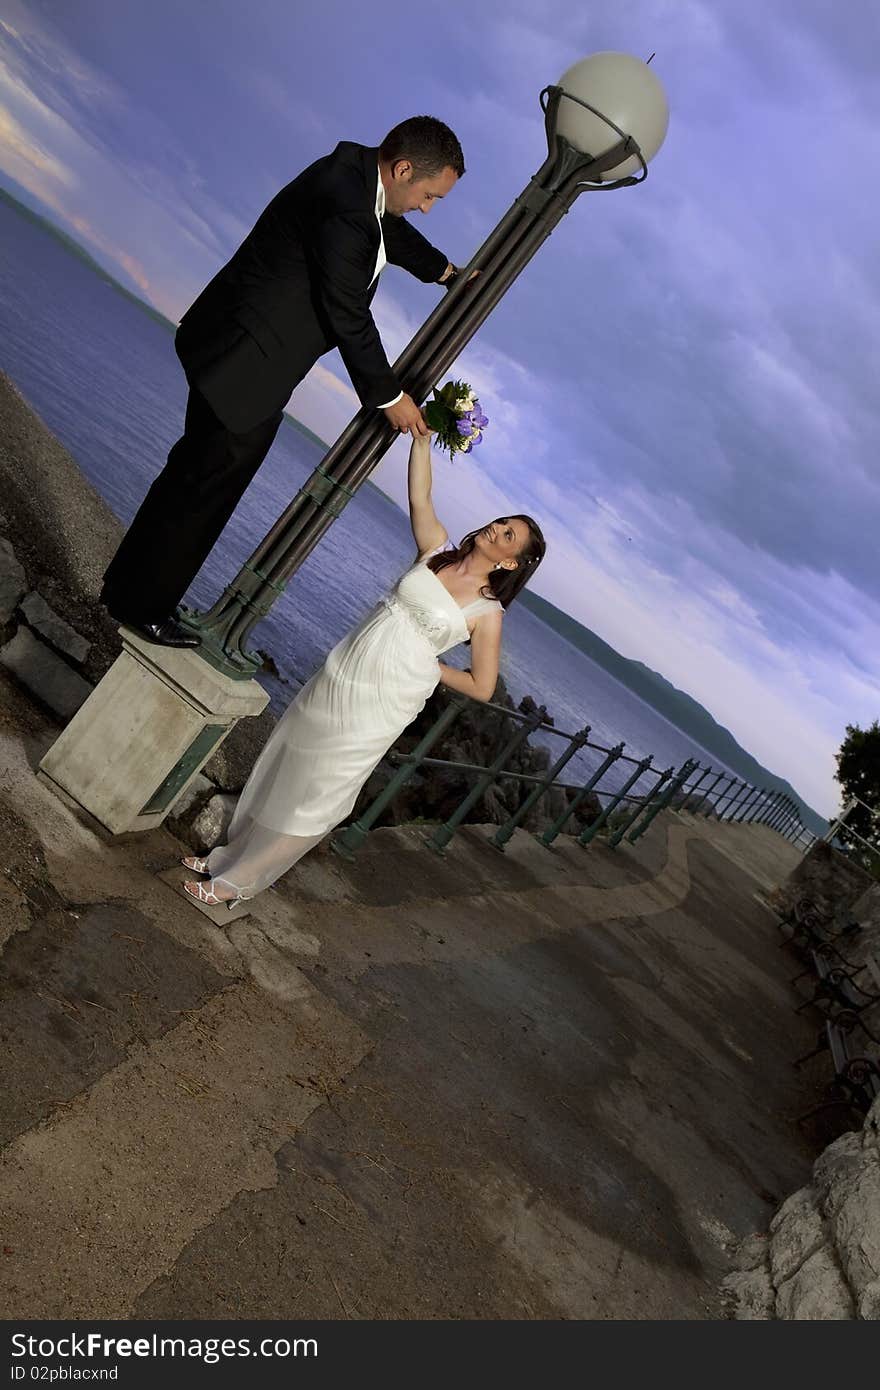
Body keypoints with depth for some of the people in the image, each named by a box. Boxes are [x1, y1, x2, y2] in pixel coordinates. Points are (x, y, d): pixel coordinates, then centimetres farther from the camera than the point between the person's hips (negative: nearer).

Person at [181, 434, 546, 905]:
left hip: (380, 708, -5)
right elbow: (419, 496, -4)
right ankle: (229, 853, 35)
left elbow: (482, 686, -5)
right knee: (280, 770, 15)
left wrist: (424, 664, -2)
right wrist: (423, 434, -10)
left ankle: (237, 881, 20)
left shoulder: (487, 612, -7)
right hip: (337, 680, 5)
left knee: (313, 798, 3)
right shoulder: (437, 550, 4)